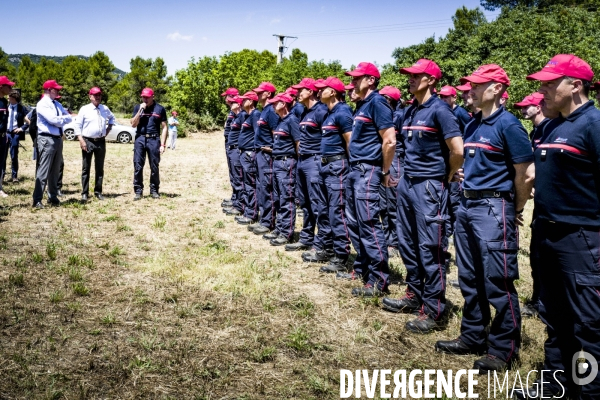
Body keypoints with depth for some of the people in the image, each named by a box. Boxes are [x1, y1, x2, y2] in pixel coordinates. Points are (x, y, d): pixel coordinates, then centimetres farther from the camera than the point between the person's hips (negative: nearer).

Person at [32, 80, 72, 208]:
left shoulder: (57, 104, 17)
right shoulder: (42, 104, -8)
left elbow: (69, 117, 10)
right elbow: (53, 120, -19)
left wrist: (60, 119, -7)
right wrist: (64, 118, 0)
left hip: (58, 139, 8)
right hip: (47, 139, -8)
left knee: (55, 171, 13)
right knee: (44, 169, -10)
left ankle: (53, 197, 22)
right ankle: (37, 200, -8)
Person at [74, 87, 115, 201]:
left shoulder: (105, 109, 8)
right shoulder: (84, 109, -4)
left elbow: (112, 118, 29)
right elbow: (78, 125, -5)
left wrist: (108, 129, 15)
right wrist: (81, 140, -13)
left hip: (101, 141, 4)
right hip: (88, 141, -4)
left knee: (100, 168, 9)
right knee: (86, 168, 1)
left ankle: (98, 192, 18)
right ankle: (84, 193, 4)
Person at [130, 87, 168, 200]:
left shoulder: (160, 109, 4)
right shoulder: (138, 107, 9)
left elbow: (164, 127, 4)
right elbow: (133, 124, 1)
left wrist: (162, 144, -3)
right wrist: (140, 110, -9)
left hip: (154, 140, -1)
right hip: (140, 139, 1)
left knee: (154, 167, 4)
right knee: (138, 166, 0)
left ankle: (154, 190, 14)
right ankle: (138, 191, 6)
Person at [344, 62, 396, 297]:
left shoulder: (377, 103, -13)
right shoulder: (361, 105, 16)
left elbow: (390, 141, -19)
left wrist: (385, 172, -11)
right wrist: (353, 166, 18)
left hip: (368, 171, -10)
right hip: (355, 170, 10)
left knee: (368, 224, -9)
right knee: (354, 222, 14)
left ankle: (379, 280, -4)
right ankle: (362, 268, 27)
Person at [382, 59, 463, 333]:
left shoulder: (439, 109, -12)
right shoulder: (410, 111, 12)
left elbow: (458, 150, -18)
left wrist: (446, 176, -4)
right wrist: (408, 172, 17)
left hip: (429, 186, -8)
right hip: (407, 183, 9)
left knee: (430, 249, -4)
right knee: (408, 243, 15)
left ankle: (433, 312, 4)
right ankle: (414, 295, 30)